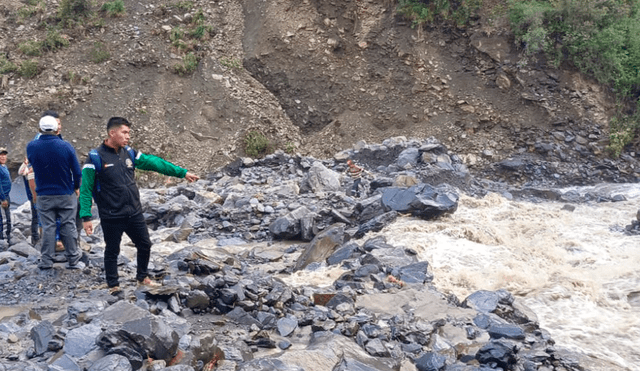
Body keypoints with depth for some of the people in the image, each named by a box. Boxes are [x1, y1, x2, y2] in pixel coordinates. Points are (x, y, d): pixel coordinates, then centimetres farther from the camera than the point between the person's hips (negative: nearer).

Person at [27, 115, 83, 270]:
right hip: (66, 194, -1)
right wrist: (76, 187, 10)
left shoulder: (31, 146, -8)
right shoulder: (66, 146, -14)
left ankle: (46, 261, 11)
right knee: (68, 226, 7)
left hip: (44, 195, 1)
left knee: (47, 227, 9)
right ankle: (73, 260, 11)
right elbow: (77, 171, -8)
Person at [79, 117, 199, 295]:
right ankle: (113, 286, 26)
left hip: (135, 213, 6)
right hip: (111, 217, -6)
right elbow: (86, 189, -11)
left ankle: (142, 277, 38)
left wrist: (182, 172, 6)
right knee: (112, 251, 8)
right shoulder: (96, 157, -11)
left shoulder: (129, 153, 5)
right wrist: (86, 217, -16)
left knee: (145, 245, 15)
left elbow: (155, 163, 8)